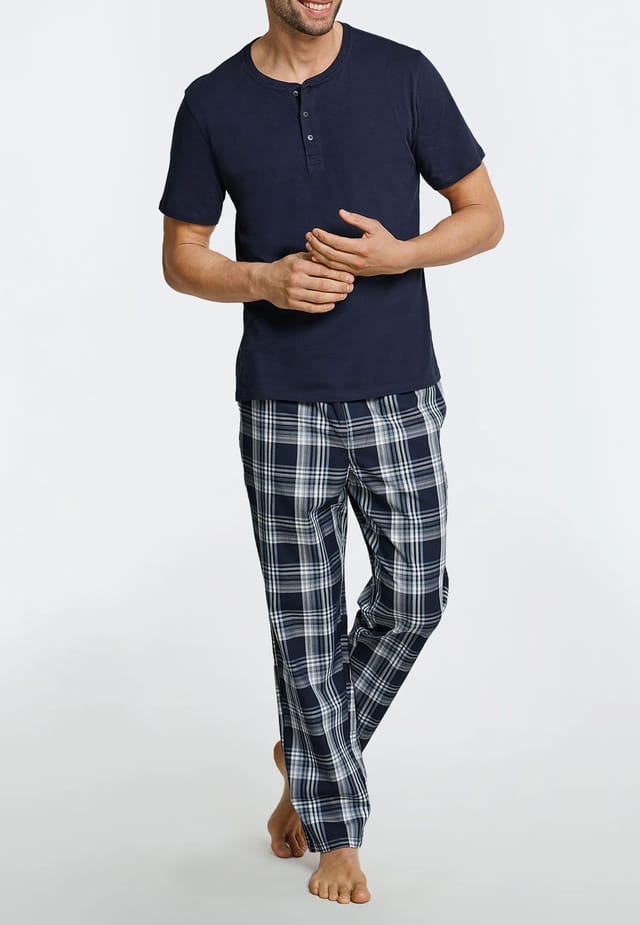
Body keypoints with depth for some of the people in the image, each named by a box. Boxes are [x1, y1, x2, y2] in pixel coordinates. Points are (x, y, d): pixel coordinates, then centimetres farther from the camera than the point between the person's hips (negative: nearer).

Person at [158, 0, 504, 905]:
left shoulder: (404, 75, -1)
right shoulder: (213, 103, 1)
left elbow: (484, 214, 3)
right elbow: (182, 257, 7)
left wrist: (397, 254, -16)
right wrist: (265, 279, -14)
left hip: (398, 393, 1)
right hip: (283, 404, 0)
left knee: (413, 596, 4)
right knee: (305, 617, 4)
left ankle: (307, 754, 31)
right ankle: (337, 832, 19)